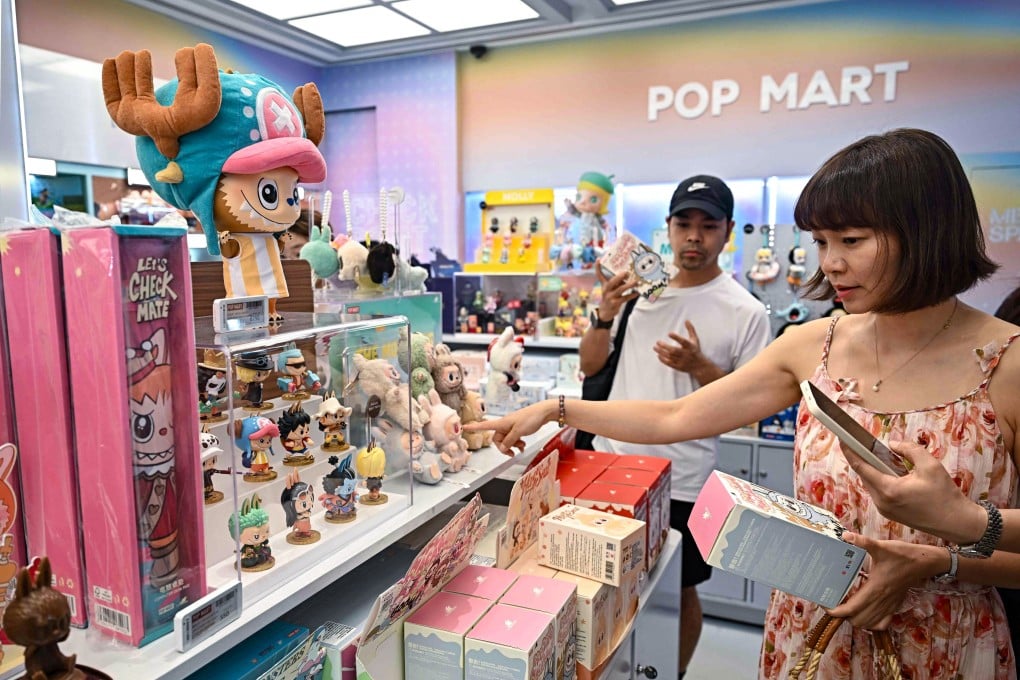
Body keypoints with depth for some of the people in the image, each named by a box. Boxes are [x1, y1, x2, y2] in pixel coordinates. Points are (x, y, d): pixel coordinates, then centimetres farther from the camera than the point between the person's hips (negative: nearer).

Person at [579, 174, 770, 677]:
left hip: (683, 483, -3)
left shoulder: (746, 312, -8)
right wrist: (606, 315, -12)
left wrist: (699, 367, -23)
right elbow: (590, 366, 6)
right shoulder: (637, 287, 2)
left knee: (679, 593, 15)